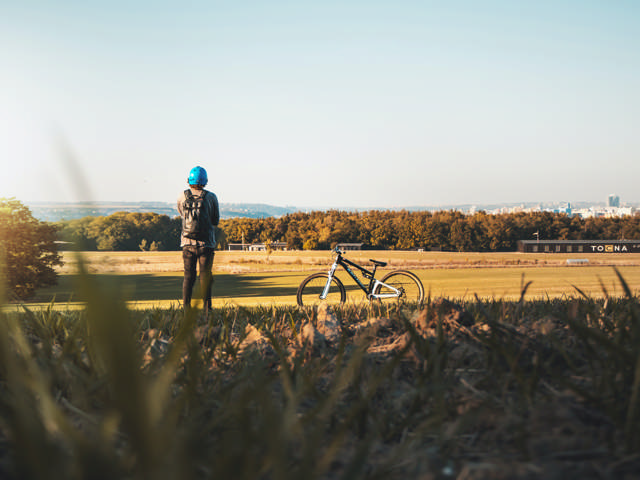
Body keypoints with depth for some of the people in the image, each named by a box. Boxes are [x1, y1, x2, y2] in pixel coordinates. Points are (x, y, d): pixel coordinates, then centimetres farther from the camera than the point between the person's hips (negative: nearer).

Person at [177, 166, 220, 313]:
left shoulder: (182, 197, 1)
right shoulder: (211, 197, -3)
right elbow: (216, 221, 7)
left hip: (187, 242, 2)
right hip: (206, 243, -2)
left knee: (188, 276, 8)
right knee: (205, 277, 1)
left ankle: (186, 308, 3)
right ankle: (206, 309, -3)